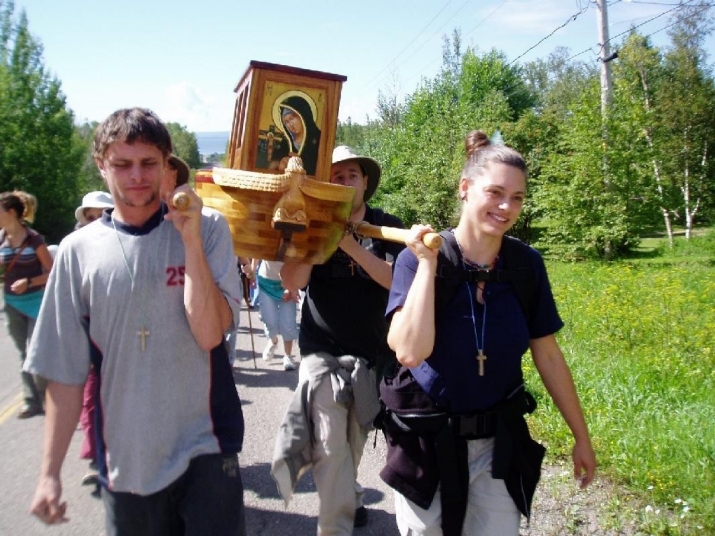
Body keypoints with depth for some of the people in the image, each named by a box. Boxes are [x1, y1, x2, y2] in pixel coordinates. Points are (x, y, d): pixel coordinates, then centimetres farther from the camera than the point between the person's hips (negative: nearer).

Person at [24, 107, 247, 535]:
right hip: (126, 460, 2)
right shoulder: (79, 249, -1)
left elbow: (210, 332, -15)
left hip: (205, 447, -1)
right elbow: (65, 370, 2)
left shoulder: (207, 228, -5)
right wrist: (50, 471, 3)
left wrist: (190, 239, -20)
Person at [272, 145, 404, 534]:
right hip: (323, 353, -1)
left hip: (373, 355, 2)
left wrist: (351, 245, -22)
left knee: (354, 444, 16)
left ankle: (346, 499, 42)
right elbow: (291, 281, -13)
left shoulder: (387, 227, 0)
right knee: (330, 447, -11)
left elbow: (398, 281, -15)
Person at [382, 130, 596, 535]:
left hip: (498, 442, 2)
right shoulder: (417, 259, -15)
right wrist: (428, 264, -26)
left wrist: (582, 436, 7)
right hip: (427, 439, -2)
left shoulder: (527, 264, -6)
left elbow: (548, 356, 2)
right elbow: (410, 351, -28)